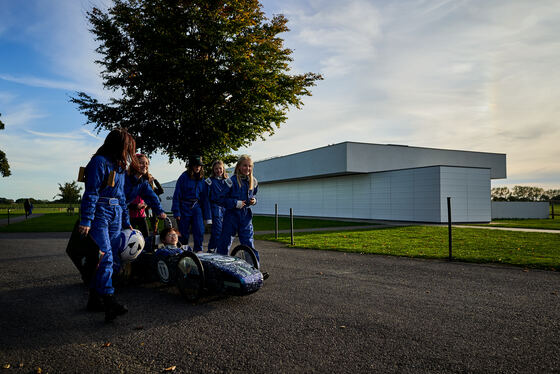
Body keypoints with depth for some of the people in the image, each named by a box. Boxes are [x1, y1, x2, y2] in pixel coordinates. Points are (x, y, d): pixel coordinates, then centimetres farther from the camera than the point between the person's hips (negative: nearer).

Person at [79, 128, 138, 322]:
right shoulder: (99, 162, -8)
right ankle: (109, 302, -19)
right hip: (99, 213, -8)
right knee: (105, 256, -15)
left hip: (115, 214, 8)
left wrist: (126, 222, 22)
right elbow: (91, 193, -14)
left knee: (108, 257, 6)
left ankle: (95, 299, 13)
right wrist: (86, 221, -19)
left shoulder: (120, 166, 19)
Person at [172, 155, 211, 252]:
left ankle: (198, 251, 3)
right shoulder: (184, 177, -7)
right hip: (184, 208, -3)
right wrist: (177, 213, -14)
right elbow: (177, 195, -7)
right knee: (184, 233, 5)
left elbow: (204, 197, 9)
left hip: (196, 208, 3)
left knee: (200, 231, -9)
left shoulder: (202, 179, 6)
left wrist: (207, 216, 6)